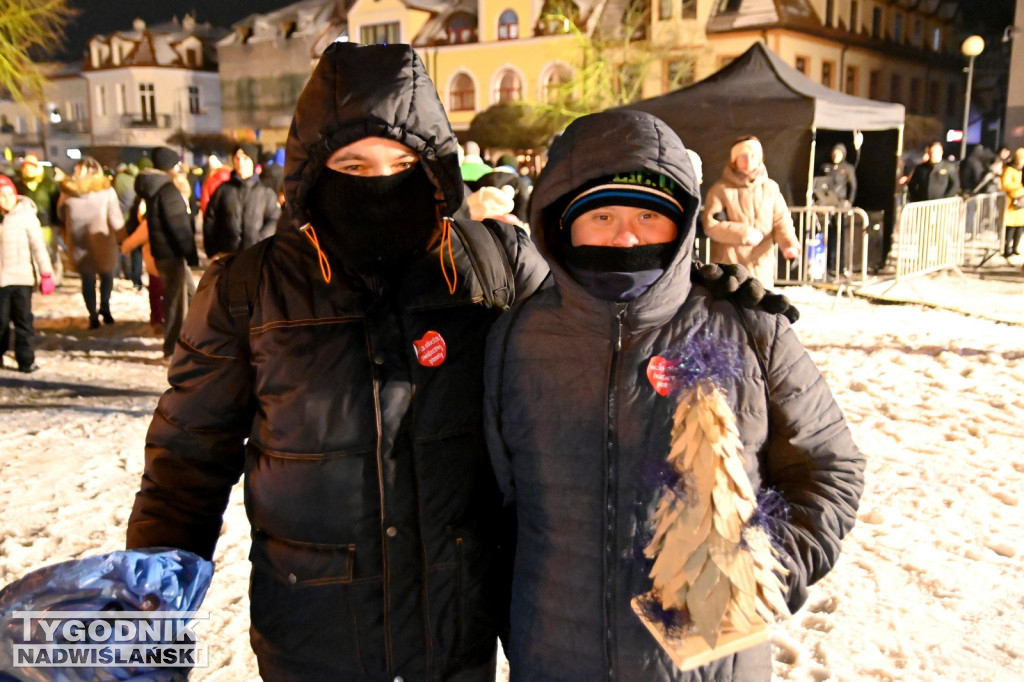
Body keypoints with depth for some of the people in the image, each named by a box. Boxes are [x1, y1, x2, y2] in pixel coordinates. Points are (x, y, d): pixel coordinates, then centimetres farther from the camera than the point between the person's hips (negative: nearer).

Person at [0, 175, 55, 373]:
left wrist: (46, 274, -6)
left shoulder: (26, 214, -5)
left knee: (23, 320, 2)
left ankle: (26, 360, 10)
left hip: (22, 277, -2)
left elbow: (38, 245, -5)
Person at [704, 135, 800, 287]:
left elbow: (781, 220, 2)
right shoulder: (721, 189, -4)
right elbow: (711, 225, -11)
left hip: (762, 269, 3)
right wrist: (744, 233, -17)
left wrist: (789, 244, -17)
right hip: (728, 268, -3)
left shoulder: (770, 187, 7)